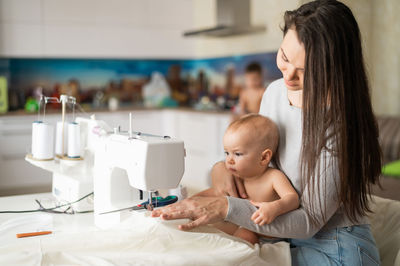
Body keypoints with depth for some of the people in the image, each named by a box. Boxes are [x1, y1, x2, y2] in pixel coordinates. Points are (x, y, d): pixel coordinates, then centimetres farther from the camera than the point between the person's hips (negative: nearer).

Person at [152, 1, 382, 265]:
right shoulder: (275, 92, 0)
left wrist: (226, 208, -32)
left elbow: (310, 221, -23)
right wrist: (224, 166, -9)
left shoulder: (342, 124, -23)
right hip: (287, 239, 6)